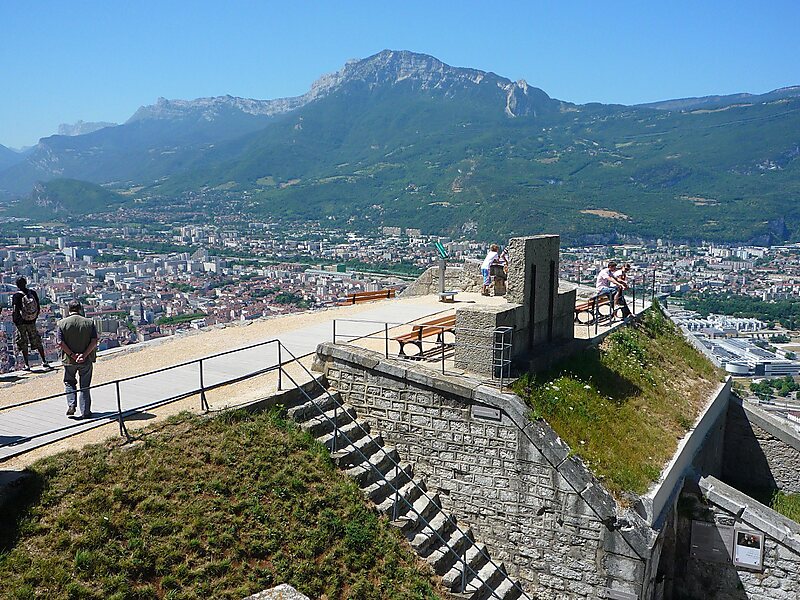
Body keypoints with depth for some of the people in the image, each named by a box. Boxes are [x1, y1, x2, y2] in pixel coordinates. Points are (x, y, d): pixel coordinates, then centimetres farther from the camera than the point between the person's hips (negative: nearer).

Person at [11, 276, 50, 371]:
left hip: (21, 323, -3)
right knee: (37, 342, 13)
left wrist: (15, 321, -4)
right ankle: (44, 361, 15)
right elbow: (38, 308, 3)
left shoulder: (16, 295, -13)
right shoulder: (33, 293, -1)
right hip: (32, 322, 3)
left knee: (23, 344, 6)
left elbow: (15, 311, -17)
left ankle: (27, 365, 8)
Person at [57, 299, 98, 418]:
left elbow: (60, 342, -11)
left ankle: (71, 404, 6)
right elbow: (94, 341, -12)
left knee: (69, 382, 22)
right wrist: (84, 355, -13)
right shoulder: (89, 322, -4)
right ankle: (85, 411, 12)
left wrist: (72, 355, -10)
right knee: (85, 386, 10)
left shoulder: (62, 323, -4)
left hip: (69, 359, 0)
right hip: (86, 360, 0)